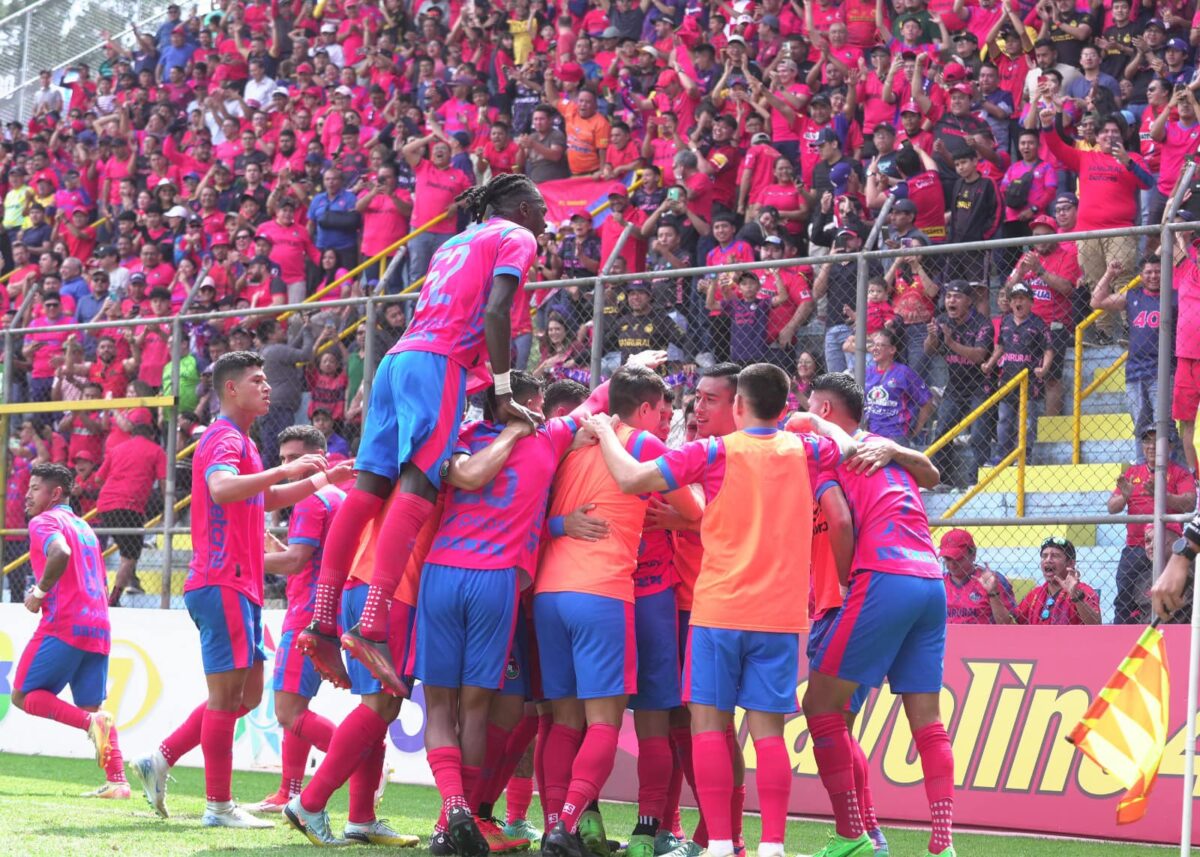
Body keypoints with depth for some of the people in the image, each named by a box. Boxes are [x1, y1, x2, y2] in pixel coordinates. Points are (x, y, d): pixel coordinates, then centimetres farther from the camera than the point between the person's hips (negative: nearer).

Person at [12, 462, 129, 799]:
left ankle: (91, 722, -21)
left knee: (24, 695, 0)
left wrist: (39, 593, -13)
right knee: (92, 706, 10)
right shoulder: (85, 528, 24)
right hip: (98, 627, 8)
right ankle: (117, 780, -3)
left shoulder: (44, 522, -2)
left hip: (63, 625, -8)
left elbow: (60, 553, -25)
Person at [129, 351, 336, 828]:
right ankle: (219, 806, -2)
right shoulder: (225, 438, -10)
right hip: (222, 583, -10)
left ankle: (161, 760, 15)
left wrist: (320, 478, 30)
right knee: (228, 691, -6)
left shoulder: (239, 441, 22)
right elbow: (221, 488, -32)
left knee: (247, 693, 12)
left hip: (239, 586, 10)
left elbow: (266, 499, 37)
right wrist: (285, 470, -32)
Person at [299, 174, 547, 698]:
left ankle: (323, 620, -8)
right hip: (440, 360, -8)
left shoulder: (455, 244, 32)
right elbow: (495, 311, -7)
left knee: (368, 487, -1)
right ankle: (372, 626, -30)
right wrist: (504, 393, -8)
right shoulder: (517, 238, 9)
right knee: (417, 487, -17)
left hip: (398, 356, 8)